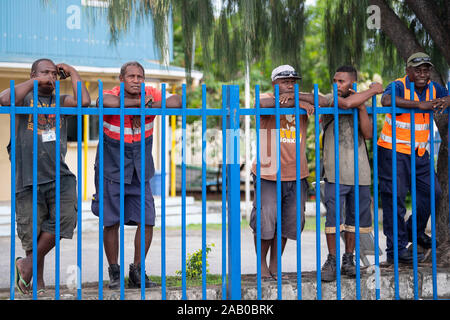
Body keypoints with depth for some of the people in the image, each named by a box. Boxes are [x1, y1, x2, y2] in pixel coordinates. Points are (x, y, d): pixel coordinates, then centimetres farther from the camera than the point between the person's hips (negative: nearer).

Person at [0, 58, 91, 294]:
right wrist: (35, 81, -7)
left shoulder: (61, 101, 16)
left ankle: (28, 264, -2)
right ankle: (38, 283, 16)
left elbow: (84, 101, -4)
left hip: (60, 175, 3)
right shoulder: (25, 97, 6)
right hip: (29, 178, -2)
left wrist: (72, 73, 7)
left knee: (65, 217, -19)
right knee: (32, 233, 1)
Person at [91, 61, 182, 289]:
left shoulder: (151, 94, -6)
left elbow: (177, 101, -21)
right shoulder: (112, 95, -16)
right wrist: (137, 102, -33)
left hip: (140, 172, 3)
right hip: (112, 171, -3)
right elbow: (105, 102, -42)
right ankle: (114, 273, 19)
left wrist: (149, 107, -31)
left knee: (147, 221, -1)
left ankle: (137, 271, 16)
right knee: (111, 223, 1)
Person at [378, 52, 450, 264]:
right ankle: (396, 249, 5)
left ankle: (415, 231, 33)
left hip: (420, 153, 7)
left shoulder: (432, 88, 6)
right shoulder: (399, 86, -14)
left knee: (431, 192, 10)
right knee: (395, 199, -3)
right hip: (393, 153, -7)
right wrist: (420, 104, -39)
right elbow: (387, 100, -35)